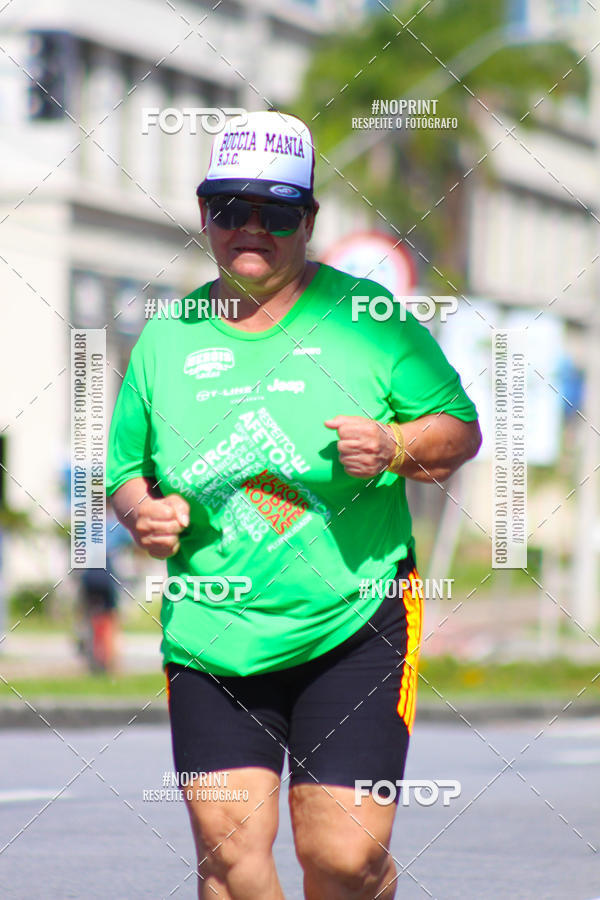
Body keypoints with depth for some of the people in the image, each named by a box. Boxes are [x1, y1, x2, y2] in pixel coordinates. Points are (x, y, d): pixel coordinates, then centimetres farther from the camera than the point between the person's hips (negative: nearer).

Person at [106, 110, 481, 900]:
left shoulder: (368, 317, 1)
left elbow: (461, 430, 5)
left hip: (353, 628, -2)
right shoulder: (167, 338, 10)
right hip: (209, 641, 2)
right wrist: (141, 513, -2)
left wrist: (394, 446, -16)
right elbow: (126, 469, 20)